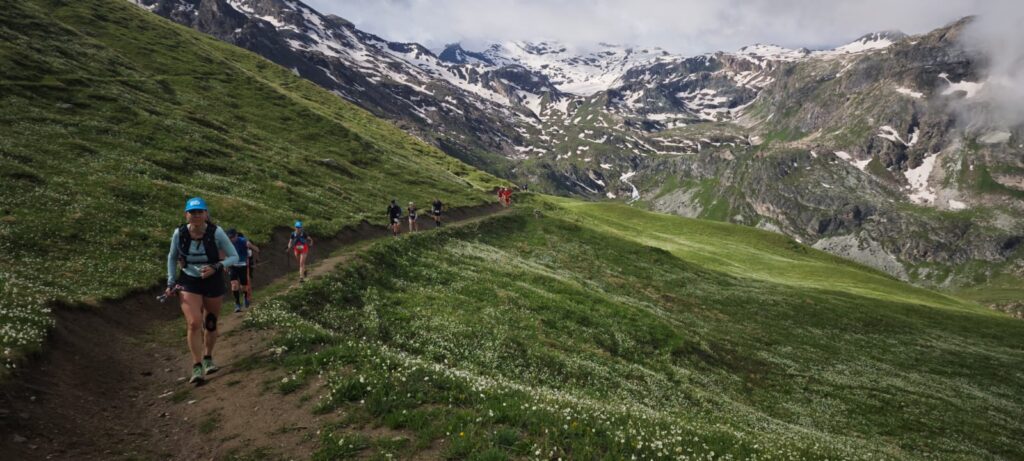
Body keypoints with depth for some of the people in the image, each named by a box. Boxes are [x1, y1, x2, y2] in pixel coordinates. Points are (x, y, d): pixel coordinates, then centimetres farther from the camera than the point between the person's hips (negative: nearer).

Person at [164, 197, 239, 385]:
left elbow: (234, 257, -10)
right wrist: (171, 282, 3)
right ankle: (197, 368, -8)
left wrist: (216, 267, -25)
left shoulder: (216, 232, -18)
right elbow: (172, 258, 6)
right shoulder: (179, 233, -12)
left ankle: (208, 358, 37)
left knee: (210, 324, 13)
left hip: (213, 282, 0)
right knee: (194, 323, -15)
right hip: (189, 282, 0)